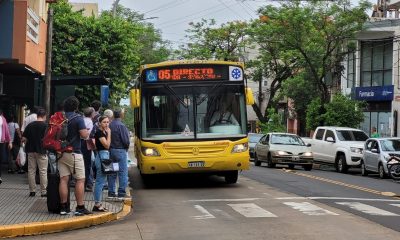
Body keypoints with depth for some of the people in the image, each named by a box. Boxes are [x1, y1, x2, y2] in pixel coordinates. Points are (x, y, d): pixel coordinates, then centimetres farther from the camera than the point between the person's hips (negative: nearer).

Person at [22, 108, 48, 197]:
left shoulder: (30, 125, 3)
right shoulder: (45, 126, -8)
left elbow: (23, 139, 2)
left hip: (31, 150, 4)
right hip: (41, 151, -4)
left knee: (31, 171, 10)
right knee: (43, 171, 2)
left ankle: (32, 191, 12)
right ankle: (43, 192, 3)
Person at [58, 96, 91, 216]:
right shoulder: (78, 118, -10)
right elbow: (84, 135, -16)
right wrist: (87, 132, 5)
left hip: (61, 152, 6)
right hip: (74, 153, -6)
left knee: (63, 179, 5)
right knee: (80, 180, 0)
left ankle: (64, 207, 6)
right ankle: (80, 208, -2)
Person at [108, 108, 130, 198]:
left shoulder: (109, 125, 2)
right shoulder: (121, 126, -16)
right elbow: (126, 140, -16)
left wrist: (110, 147, 15)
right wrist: (126, 147, 3)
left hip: (111, 150, 6)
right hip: (120, 150, -6)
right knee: (123, 172, -1)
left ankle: (111, 192, 15)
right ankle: (121, 192, -2)